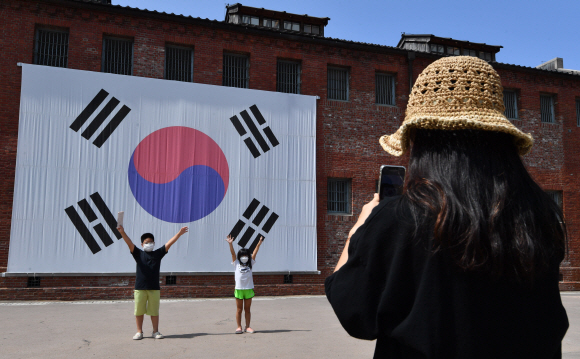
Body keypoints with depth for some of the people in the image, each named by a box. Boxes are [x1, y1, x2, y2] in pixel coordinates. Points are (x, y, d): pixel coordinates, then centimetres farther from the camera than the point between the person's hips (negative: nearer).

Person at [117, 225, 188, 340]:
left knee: (154, 311, 6)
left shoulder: (158, 253, 8)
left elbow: (169, 243, 2)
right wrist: (122, 232, -24)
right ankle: (139, 332, 17)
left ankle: (155, 331, 17)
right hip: (140, 287, -1)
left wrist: (179, 233, -6)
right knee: (139, 311, 5)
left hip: (154, 288, 1)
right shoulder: (138, 254, 5)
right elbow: (130, 243, -9)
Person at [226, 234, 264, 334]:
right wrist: (230, 244, -15)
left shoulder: (250, 263, 10)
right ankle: (239, 327, 12)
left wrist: (259, 243, -6)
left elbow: (255, 253, 2)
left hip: (249, 289, 1)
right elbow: (233, 253, -3)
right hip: (239, 289, -1)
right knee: (239, 309, 5)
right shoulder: (237, 263, 6)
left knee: (247, 309, 8)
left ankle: (247, 327, 15)